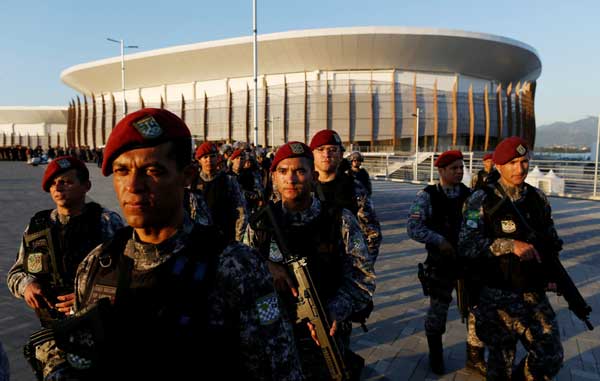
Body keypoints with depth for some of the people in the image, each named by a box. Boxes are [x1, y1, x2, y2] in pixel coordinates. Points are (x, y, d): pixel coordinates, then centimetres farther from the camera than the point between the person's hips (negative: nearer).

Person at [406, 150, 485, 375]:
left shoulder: (469, 195, 2)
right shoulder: (427, 196, -9)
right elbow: (413, 227, -14)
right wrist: (439, 240, -21)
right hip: (441, 264, -3)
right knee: (438, 310, 12)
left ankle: (475, 357, 32)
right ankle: (435, 355, 36)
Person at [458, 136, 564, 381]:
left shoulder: (538, 198, 5)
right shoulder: (482, 200, -10)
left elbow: (550, 241, 17)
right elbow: (467, 246, -18)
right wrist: (510, 245, -26)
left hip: (534, 295, 4)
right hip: (498, 298, -4)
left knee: (551, 357, 6)